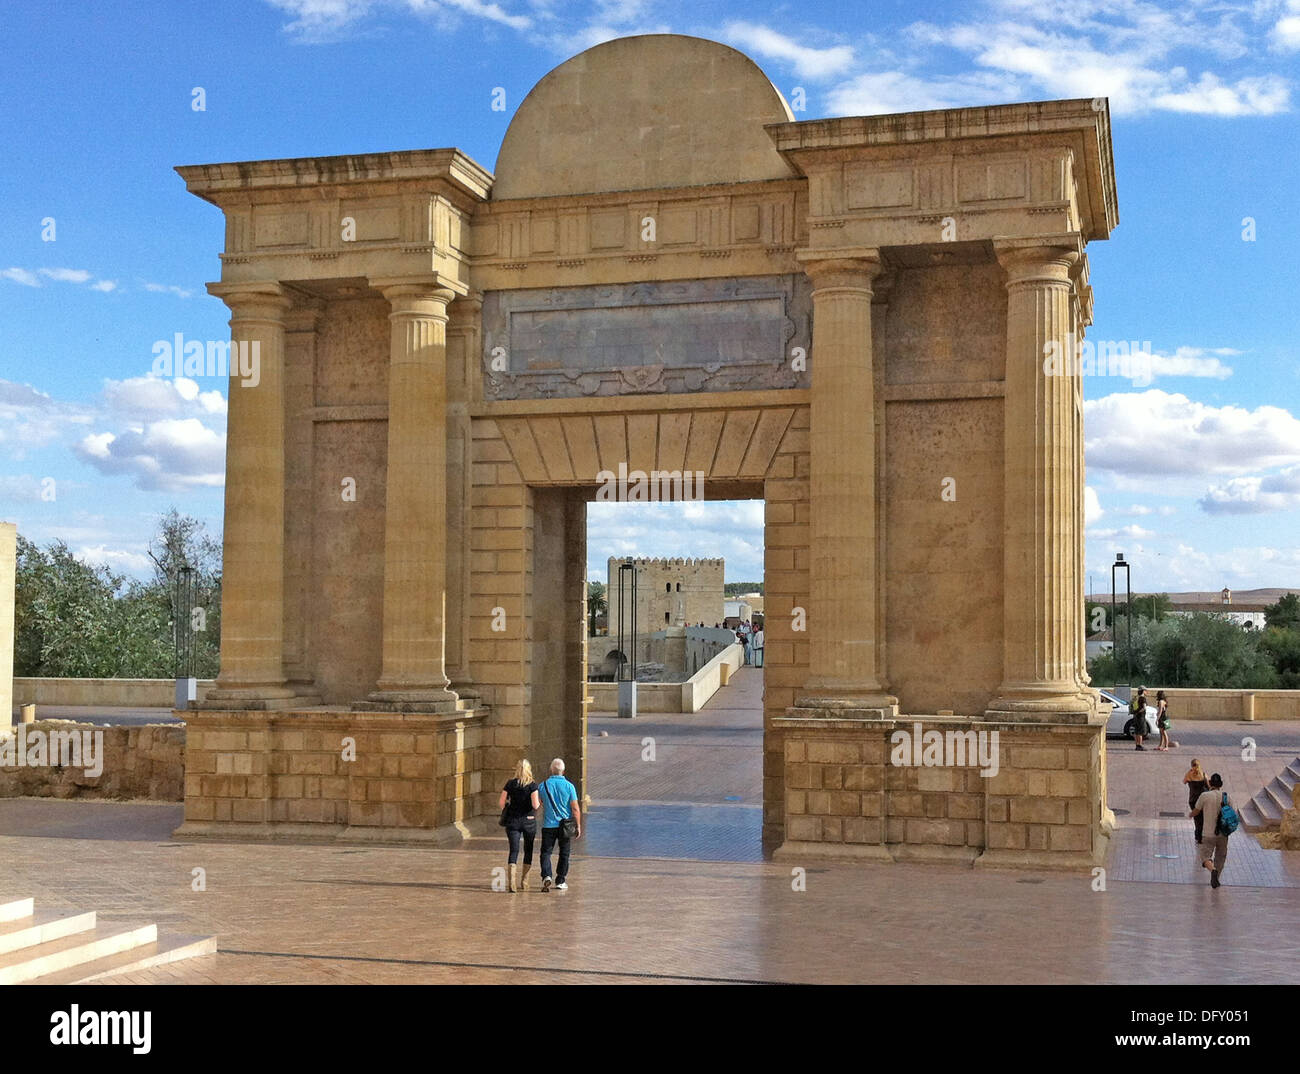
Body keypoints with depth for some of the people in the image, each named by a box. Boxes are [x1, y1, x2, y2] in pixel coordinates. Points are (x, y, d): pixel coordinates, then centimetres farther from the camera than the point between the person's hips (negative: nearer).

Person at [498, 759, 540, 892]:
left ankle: (512, 881, -20)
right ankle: (524, 882, 21)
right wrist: (539, 804, 7)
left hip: (512, 821, 1)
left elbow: (501, 803, -1)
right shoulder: (532, 785, -7)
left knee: (514, 851, -2)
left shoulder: (510, 784, 1)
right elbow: (535, 805, -15)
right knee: (528, 851, 15)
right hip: (529, 821, -1)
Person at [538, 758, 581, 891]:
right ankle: (560, 881, 15)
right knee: (564, 854, 12)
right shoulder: (569, 786, -6)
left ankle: (546, 876, -16)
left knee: (546, 852, 5)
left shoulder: (543, 785, -2)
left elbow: (541, 805, 11)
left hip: (548, 825, 0)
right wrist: (578, 826, 1)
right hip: (565, 825, 0)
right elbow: (575, 808, -6)